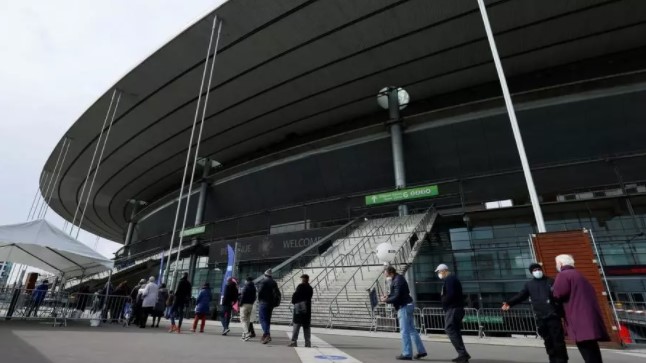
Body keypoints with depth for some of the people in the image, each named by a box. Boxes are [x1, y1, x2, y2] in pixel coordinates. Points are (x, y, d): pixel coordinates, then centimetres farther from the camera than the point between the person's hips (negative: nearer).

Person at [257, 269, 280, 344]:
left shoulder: (264, 282, -8)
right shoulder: (274, 283, 12)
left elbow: (260, 292, -14)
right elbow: (278, 294, 11)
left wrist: (259, 300, 3)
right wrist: (274, 302, 14)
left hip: (263, 303, -7)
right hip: (271, 303, 7)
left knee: (263, 319, -6)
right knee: (268, 319, 15)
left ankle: (267, 334, -20)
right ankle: (267, 334, 19)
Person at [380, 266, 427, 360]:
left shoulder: (398, 281, -20)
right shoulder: (398, 278, 11)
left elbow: (397, 297, -23)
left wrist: (386, 300, -10)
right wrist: (388, 296, 7)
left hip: (404, 307, -10)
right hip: (407, 306, 10)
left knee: (405, 331, -3)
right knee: (411, 330, 15)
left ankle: (407, 354, 3)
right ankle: (421, 351, 21)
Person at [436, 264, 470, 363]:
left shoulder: (449, 279, -12)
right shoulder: (453, 278, 19)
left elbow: (451, 294, -24)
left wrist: (444, 301, -9)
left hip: (453, 309, -10)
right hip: (457, 308, 10)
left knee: (450, 330, -9)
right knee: (455, 331, 13)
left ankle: (463, 353, -11)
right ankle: (463, 354, 16)